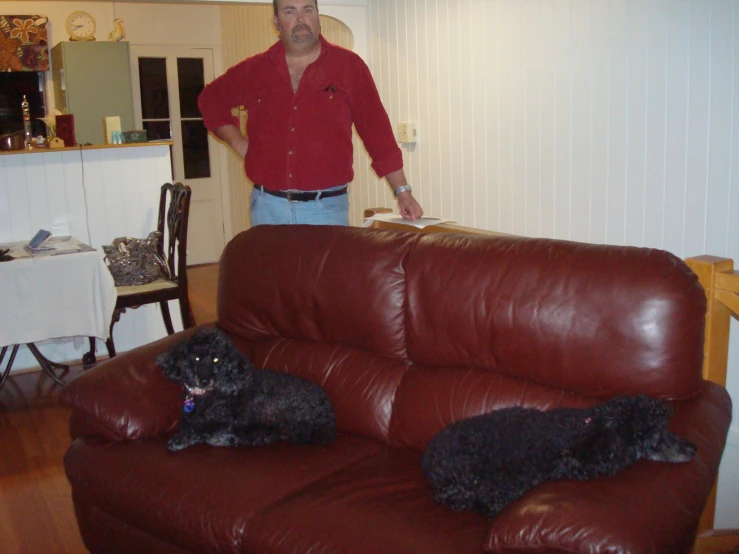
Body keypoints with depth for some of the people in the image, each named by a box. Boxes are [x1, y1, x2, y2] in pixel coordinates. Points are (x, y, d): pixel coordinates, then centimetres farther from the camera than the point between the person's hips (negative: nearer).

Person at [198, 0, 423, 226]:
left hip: (327, 208, -2)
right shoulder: (254, 70, 6)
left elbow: (377, 130, 0)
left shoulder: (349, 66, 0)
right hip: (268, 207, 2)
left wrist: (403, 191, -2)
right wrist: (239, 143, 9)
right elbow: (211, 99, 23)